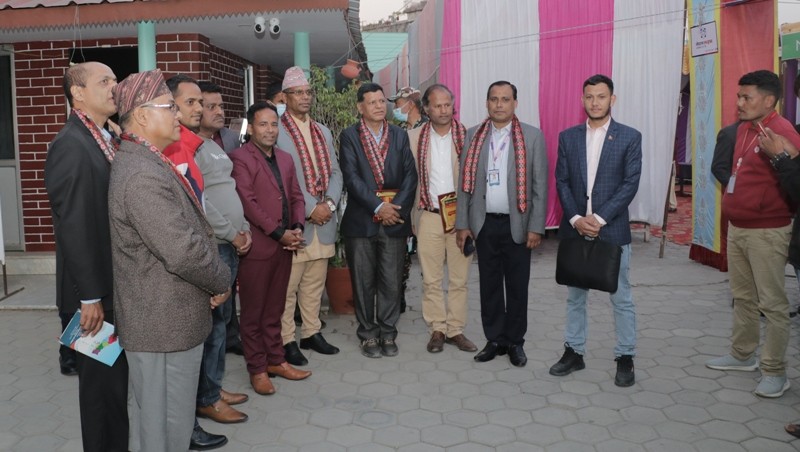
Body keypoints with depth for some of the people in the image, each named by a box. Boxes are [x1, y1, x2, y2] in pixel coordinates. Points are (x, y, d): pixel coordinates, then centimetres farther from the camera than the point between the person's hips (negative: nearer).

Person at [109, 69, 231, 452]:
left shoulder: (147, 163, 11)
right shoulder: (143, 174, -24)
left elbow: (189, 230, 18)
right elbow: (184, 252, -29)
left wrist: (213, 281, 6)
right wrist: (223, 281, -10)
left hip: (169, 318, 10)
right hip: (165, 324, -10)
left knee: (172, 419, 24)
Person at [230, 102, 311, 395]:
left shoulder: (285, 159, 16)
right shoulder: (240, 158, -7)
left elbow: (296, 197, 15)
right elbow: (248, 203, -15)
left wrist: (297, 227, -3)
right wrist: (279, 233, -15)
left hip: (284, 246, 6)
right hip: (257, 246, -6)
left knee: (275, 309, 16)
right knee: (253, 312, 5)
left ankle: (275, 360, 27)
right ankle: (257, 369, 16)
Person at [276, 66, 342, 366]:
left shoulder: (323, 131, 16)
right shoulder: (276, 131, -6)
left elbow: (335, 172, 12)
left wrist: (330, 203, -5)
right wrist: (310, 208, -15)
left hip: (323, 220, 6)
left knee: (315, 283, 14)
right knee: (288, 286, 0)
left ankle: (311, 333, 26)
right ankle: (286, 339, 11)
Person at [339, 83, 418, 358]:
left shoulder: (400, 136, 10)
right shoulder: (349, 136, 1)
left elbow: (410, 175, 4)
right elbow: (351, 177, -9)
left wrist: (397, 207, -10)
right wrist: (378, 206, -15)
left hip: (395, 220, 2)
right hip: (361, 221, -2)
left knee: (392, 282, 5)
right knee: (364, 282, 6)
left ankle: (388, 333, 19)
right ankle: (368, 335, 19)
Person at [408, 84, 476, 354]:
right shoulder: (414, 138, 2)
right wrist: (411, 217, 1)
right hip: (429, 217, 0)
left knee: (459, 279, 7)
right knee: (431, 279, 5)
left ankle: (456, 330, 18)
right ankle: (437, 330, 17)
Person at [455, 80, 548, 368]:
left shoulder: (532, 136, 0)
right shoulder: (474, 136, 7)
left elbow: (540, 185, -2)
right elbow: (465, 181, 6)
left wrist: (536, 227, -7)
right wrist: (462, 223, 2)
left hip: (517, 224, -2)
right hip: (484, 223, 2)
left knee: (517, 286, 6)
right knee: (489, 284, 9)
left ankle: (515, 342, 21)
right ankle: (495, 340, 22)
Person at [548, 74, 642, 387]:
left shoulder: (630, 137, -1)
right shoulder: (568, 137, 7)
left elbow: (630, 184, -7)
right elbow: (562, 182, 3)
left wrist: (599, 219, -15)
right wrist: (576, 218, -10)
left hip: (612, 230, -3)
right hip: (575, 229, 3)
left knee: (621, 298, 5)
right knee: (575, 296, 12)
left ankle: (625, 358, 18)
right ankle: (574, 352, 25)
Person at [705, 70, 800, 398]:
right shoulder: (743, 129, 10)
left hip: (766, 232, -9)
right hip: (736, 229, 9)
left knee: (772, 303, 1)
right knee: (743, 297, 19)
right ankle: (742, 355, 33)